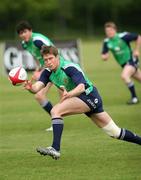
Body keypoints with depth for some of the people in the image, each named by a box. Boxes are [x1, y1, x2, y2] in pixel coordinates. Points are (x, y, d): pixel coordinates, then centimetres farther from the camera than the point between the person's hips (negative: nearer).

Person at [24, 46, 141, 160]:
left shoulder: (69, 67, -20)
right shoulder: (48, 72, 1)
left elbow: (81, 87, -34)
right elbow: (37, 87, -14)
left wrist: (69, 94, -52)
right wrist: (30, 87, -37)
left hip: (89, 96, -9)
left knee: (56, 111, -23)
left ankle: (55, 149, -30)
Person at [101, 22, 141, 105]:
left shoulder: (123, 36, -19)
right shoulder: (106, 42, -5)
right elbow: (104, 55, 1)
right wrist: (105, 56, -23)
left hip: (131, 60, -6)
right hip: (123, 63, 6)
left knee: (124, 76, -27)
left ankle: (134, 97, -17)